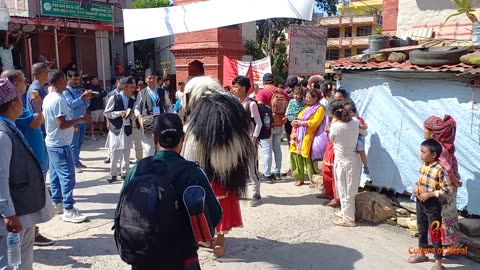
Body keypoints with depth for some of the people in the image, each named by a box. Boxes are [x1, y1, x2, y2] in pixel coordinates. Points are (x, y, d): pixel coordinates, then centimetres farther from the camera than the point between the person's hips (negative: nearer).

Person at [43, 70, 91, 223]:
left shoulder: (48, 98, 11)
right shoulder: (58, 100, -21)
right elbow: (62, 124, -25)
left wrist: (72, 124, 22)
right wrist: (80, 119, -16)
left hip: (52, 143, 10)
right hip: (60, 144, -10)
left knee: (56, 175, 15)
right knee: (67, 176, -7)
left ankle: (57, 204, 25)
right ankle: (68, 210, -4)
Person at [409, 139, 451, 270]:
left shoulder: (440, 170, -21)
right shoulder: (423, 166, 2)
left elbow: (447, 189, -19)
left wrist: (429, 194, -22)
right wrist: (416, 186, -2)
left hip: (433, 205, -8)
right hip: (420, 202, 8)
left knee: (434, 233, 1)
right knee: (421, 229, 22)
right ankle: (421, 253, 40)